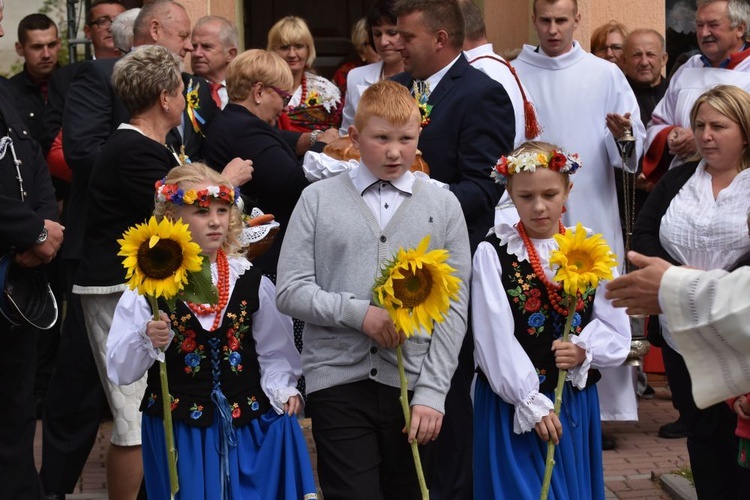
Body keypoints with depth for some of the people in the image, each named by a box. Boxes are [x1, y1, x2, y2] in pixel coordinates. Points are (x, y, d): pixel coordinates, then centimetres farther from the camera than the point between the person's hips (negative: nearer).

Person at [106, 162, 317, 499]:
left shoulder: (252, 282, 3)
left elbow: (274, 352, 13)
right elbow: (121, 371, -6)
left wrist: (282, 388, -5)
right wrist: (148, 341, -23)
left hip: (246, 426, 2)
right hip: (177, 430, -2)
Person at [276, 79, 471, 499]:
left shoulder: (442, 205, 7)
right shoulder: (318, 200, 5)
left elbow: (454, 307, 4)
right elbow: (290, 290, 0)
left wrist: (432, 393, -4)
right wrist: (360, 313, -13)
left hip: (412, 385, 2)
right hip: (339, 382, -1)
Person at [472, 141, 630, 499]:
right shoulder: (493, 253, -7)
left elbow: (616, 331, 2)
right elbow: (495, 337, -12)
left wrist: (583, 350, -18)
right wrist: (531, 402, -16)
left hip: (576, 403, 3)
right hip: (512, 406, -3)